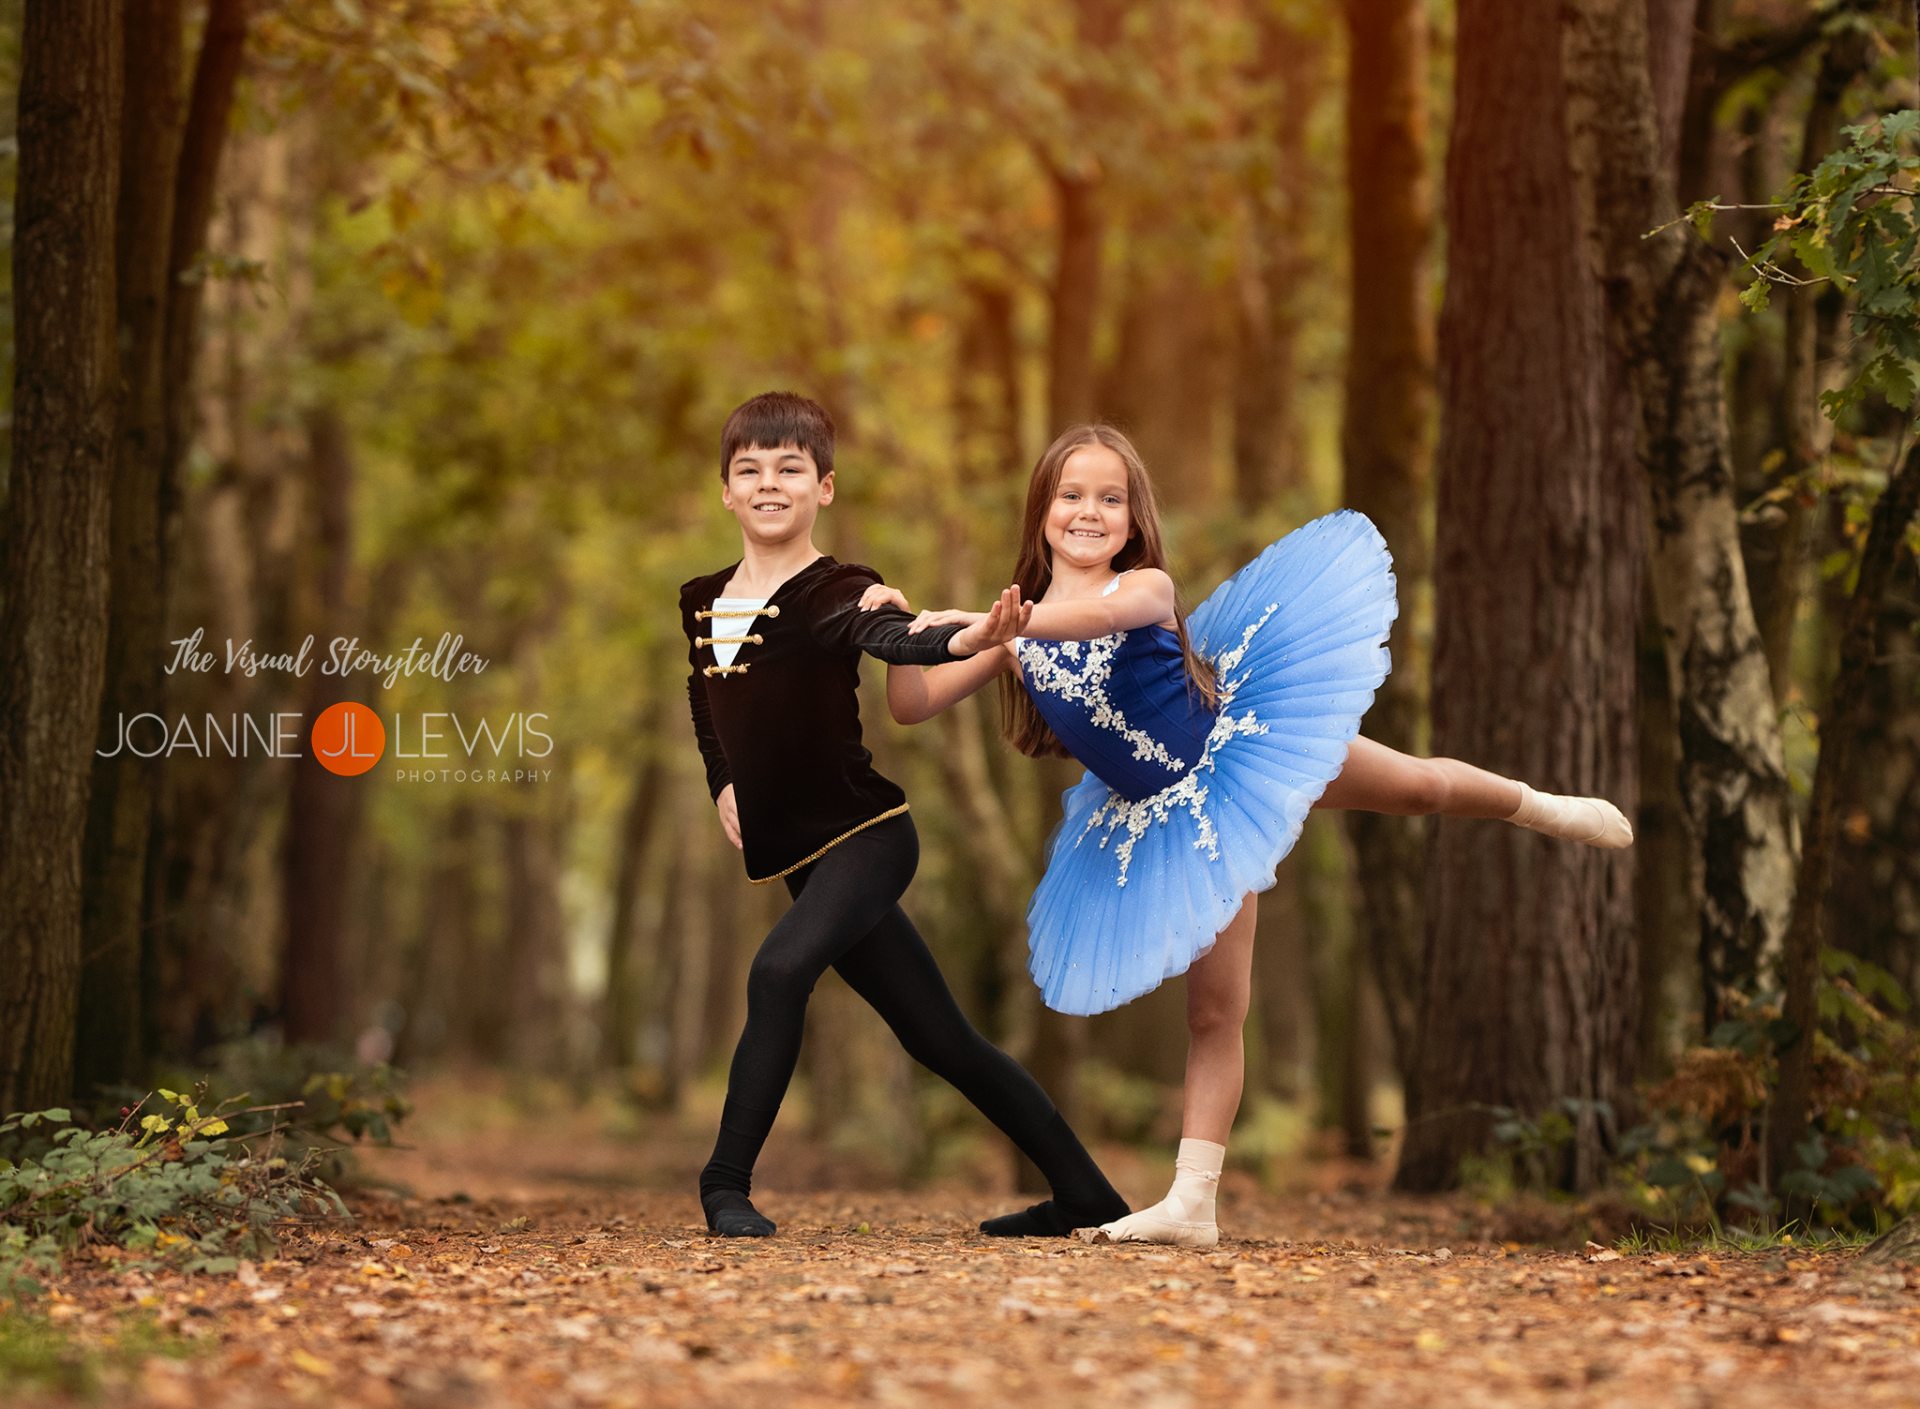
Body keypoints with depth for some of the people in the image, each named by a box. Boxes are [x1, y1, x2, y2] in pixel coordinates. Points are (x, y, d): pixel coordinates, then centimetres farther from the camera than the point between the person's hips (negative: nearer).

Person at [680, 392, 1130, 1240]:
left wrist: (968, 640, -55)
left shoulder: (835, 593, -12)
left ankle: (726, 1183, -15)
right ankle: (1084, 1195, 19)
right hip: (800, 854, 7)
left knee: (779, 970, -29)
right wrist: (723, 783, 13)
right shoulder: (701, 603, 8)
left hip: (865, 832, -7)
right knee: (940, 1040, 10)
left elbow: (894, 638, -34)